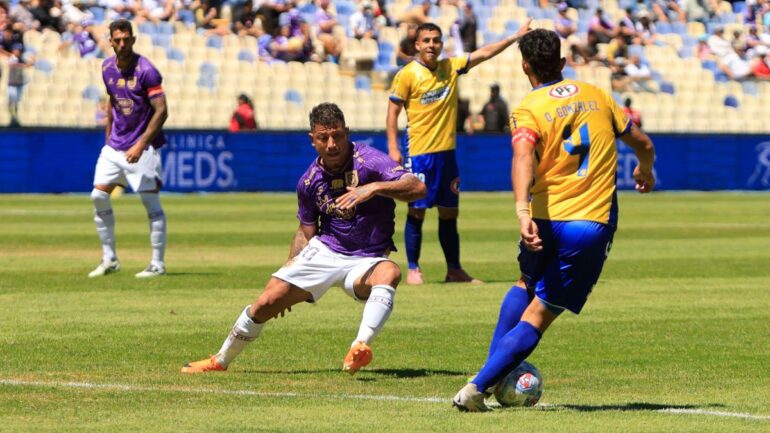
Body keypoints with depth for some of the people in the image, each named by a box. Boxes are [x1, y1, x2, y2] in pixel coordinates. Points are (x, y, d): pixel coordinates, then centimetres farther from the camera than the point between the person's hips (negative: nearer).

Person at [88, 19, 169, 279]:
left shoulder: (146, 71, -16)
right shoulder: (108, 68, 5)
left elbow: (161, 111, -19)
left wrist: (141, 145, -24)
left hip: (143, 147, -7)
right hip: (115, 146, 7)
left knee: (151, 202, -5)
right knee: (99, 196, 0)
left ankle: (158, 264, 2)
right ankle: (109, 260, 10)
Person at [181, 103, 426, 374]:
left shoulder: (368, 161, -15)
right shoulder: (310, 181, 0)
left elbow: (418, 188, -27)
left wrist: (374, 187, -39)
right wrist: (290, 268, 8)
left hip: (365, 260, -4)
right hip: (324, 251, 4)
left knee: (389, 272, -39)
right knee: (267, 302, -5)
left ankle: (361, 347, -52)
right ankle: (221, 360, 19)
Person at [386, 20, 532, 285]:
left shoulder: (451, 67, 7)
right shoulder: (407, 75, -7)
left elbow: (484, 53, 10)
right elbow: (393, 112, -5)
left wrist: (515, 37, 4)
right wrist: (393, 148, -11)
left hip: (447, 152, 5)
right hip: (418, 153, -5)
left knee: (449, 213, 9)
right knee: (417, 211, -3)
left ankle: (454, 270, 16)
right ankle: (413, 269, 5)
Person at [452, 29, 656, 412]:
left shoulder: (528, 110, -3)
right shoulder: (596, 96, 9)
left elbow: (524, 158, -23)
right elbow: (642, 143, 17)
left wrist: (522, 211, -36)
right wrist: (645, 172, 39)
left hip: (546, 222, 0)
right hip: (594, 223, 0)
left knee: (526, 285, 31)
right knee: (538, 315, 3)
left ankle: (494, 372, 23)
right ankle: (477, 387, -8)